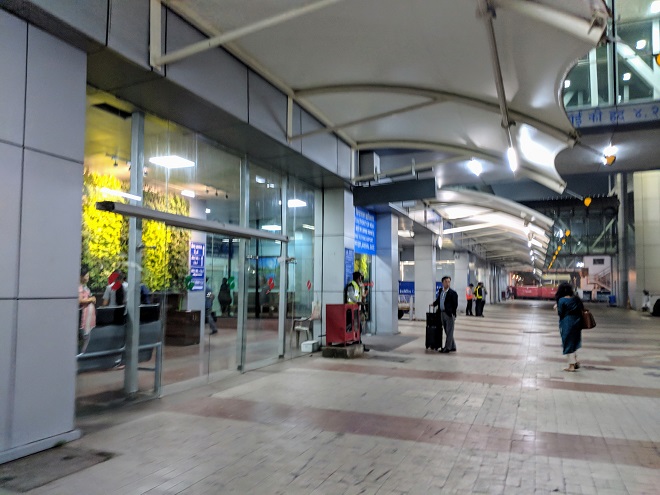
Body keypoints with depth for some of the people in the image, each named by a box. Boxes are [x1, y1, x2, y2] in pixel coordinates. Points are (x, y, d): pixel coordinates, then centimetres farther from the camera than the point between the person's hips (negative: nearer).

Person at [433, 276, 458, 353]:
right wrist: (434, 304, 11)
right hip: (442, 314, 7)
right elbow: (438, 300, 24)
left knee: (449, 332, 1)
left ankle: (447, 348, 7)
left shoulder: (453, 293, -10)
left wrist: (453, 314, -14)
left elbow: (455, 304, -11)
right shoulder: (440, 292, 9)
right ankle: (452, 347, 26)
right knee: (447, 332, 14)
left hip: (449, 314, -7)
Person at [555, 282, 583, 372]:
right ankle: (576, 361, 23)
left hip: (566, 324, -6)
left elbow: (560, 313, -14)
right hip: (576, 323, 6)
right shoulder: (576, 298, 3)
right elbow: (582, 309, 8)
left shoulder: (562, 300, -14)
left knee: (568, 343, 4)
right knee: (574, 342, 22)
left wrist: (556, 308, 4)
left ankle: (571, 365, 8)